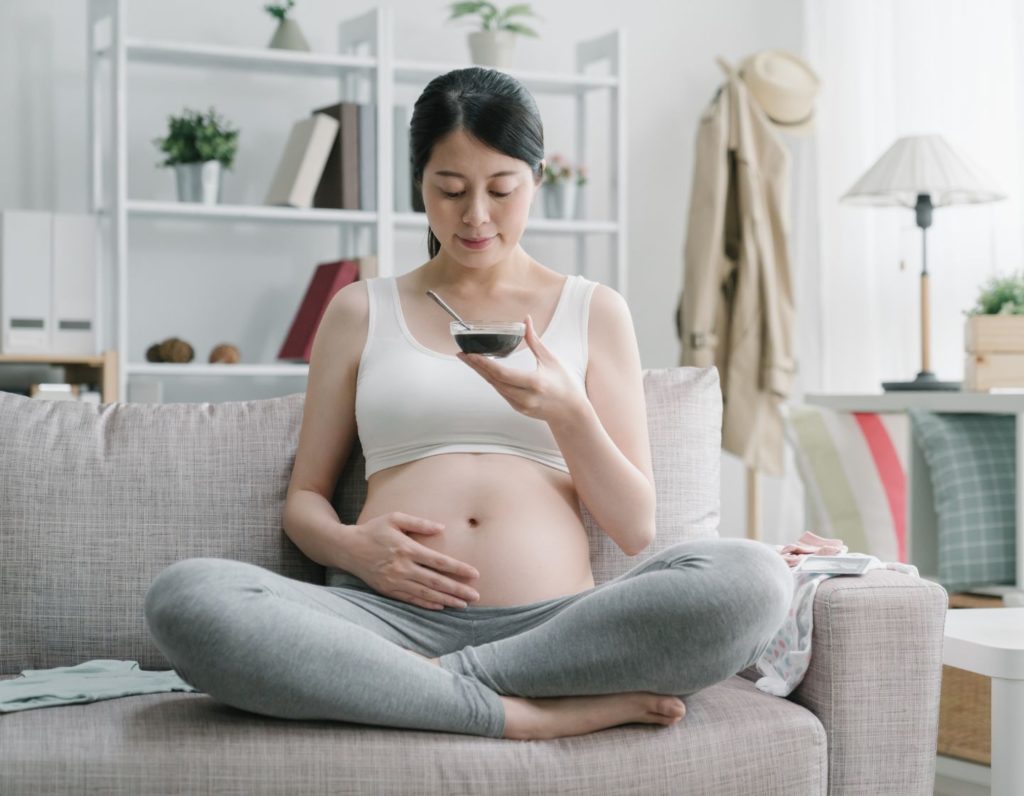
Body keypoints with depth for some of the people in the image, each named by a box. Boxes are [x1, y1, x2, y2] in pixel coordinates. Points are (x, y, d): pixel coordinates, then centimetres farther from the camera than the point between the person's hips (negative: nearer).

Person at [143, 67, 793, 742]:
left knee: (754, 578, -30)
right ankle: (535, 713, -28)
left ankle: (443, 680, -22)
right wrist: (350, 545, -6)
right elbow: (305, 497, 19)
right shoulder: (360, 311, 20)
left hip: (552, 623, 0)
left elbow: (636, 528, 13)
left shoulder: (595, 311, 18)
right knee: (183, 596, -30)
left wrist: (566, 411, -7)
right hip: (394, 621, 1)